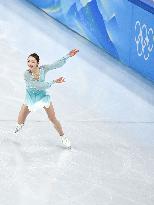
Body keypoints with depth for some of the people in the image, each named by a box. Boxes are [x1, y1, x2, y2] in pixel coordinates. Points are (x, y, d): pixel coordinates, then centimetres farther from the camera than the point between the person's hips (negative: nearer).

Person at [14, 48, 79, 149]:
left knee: (53, 119, 2)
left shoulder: (43, 69, -21)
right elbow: (38, 86, -32)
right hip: (31, 97, -1)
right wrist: (54, 82, -31)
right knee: (20, 121, 5)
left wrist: (68, 56, -39)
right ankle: (20, 125, 43)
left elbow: (57, 64, -26)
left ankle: (63, 137, 23)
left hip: (43, 96, 1)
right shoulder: (27, 74, -29)